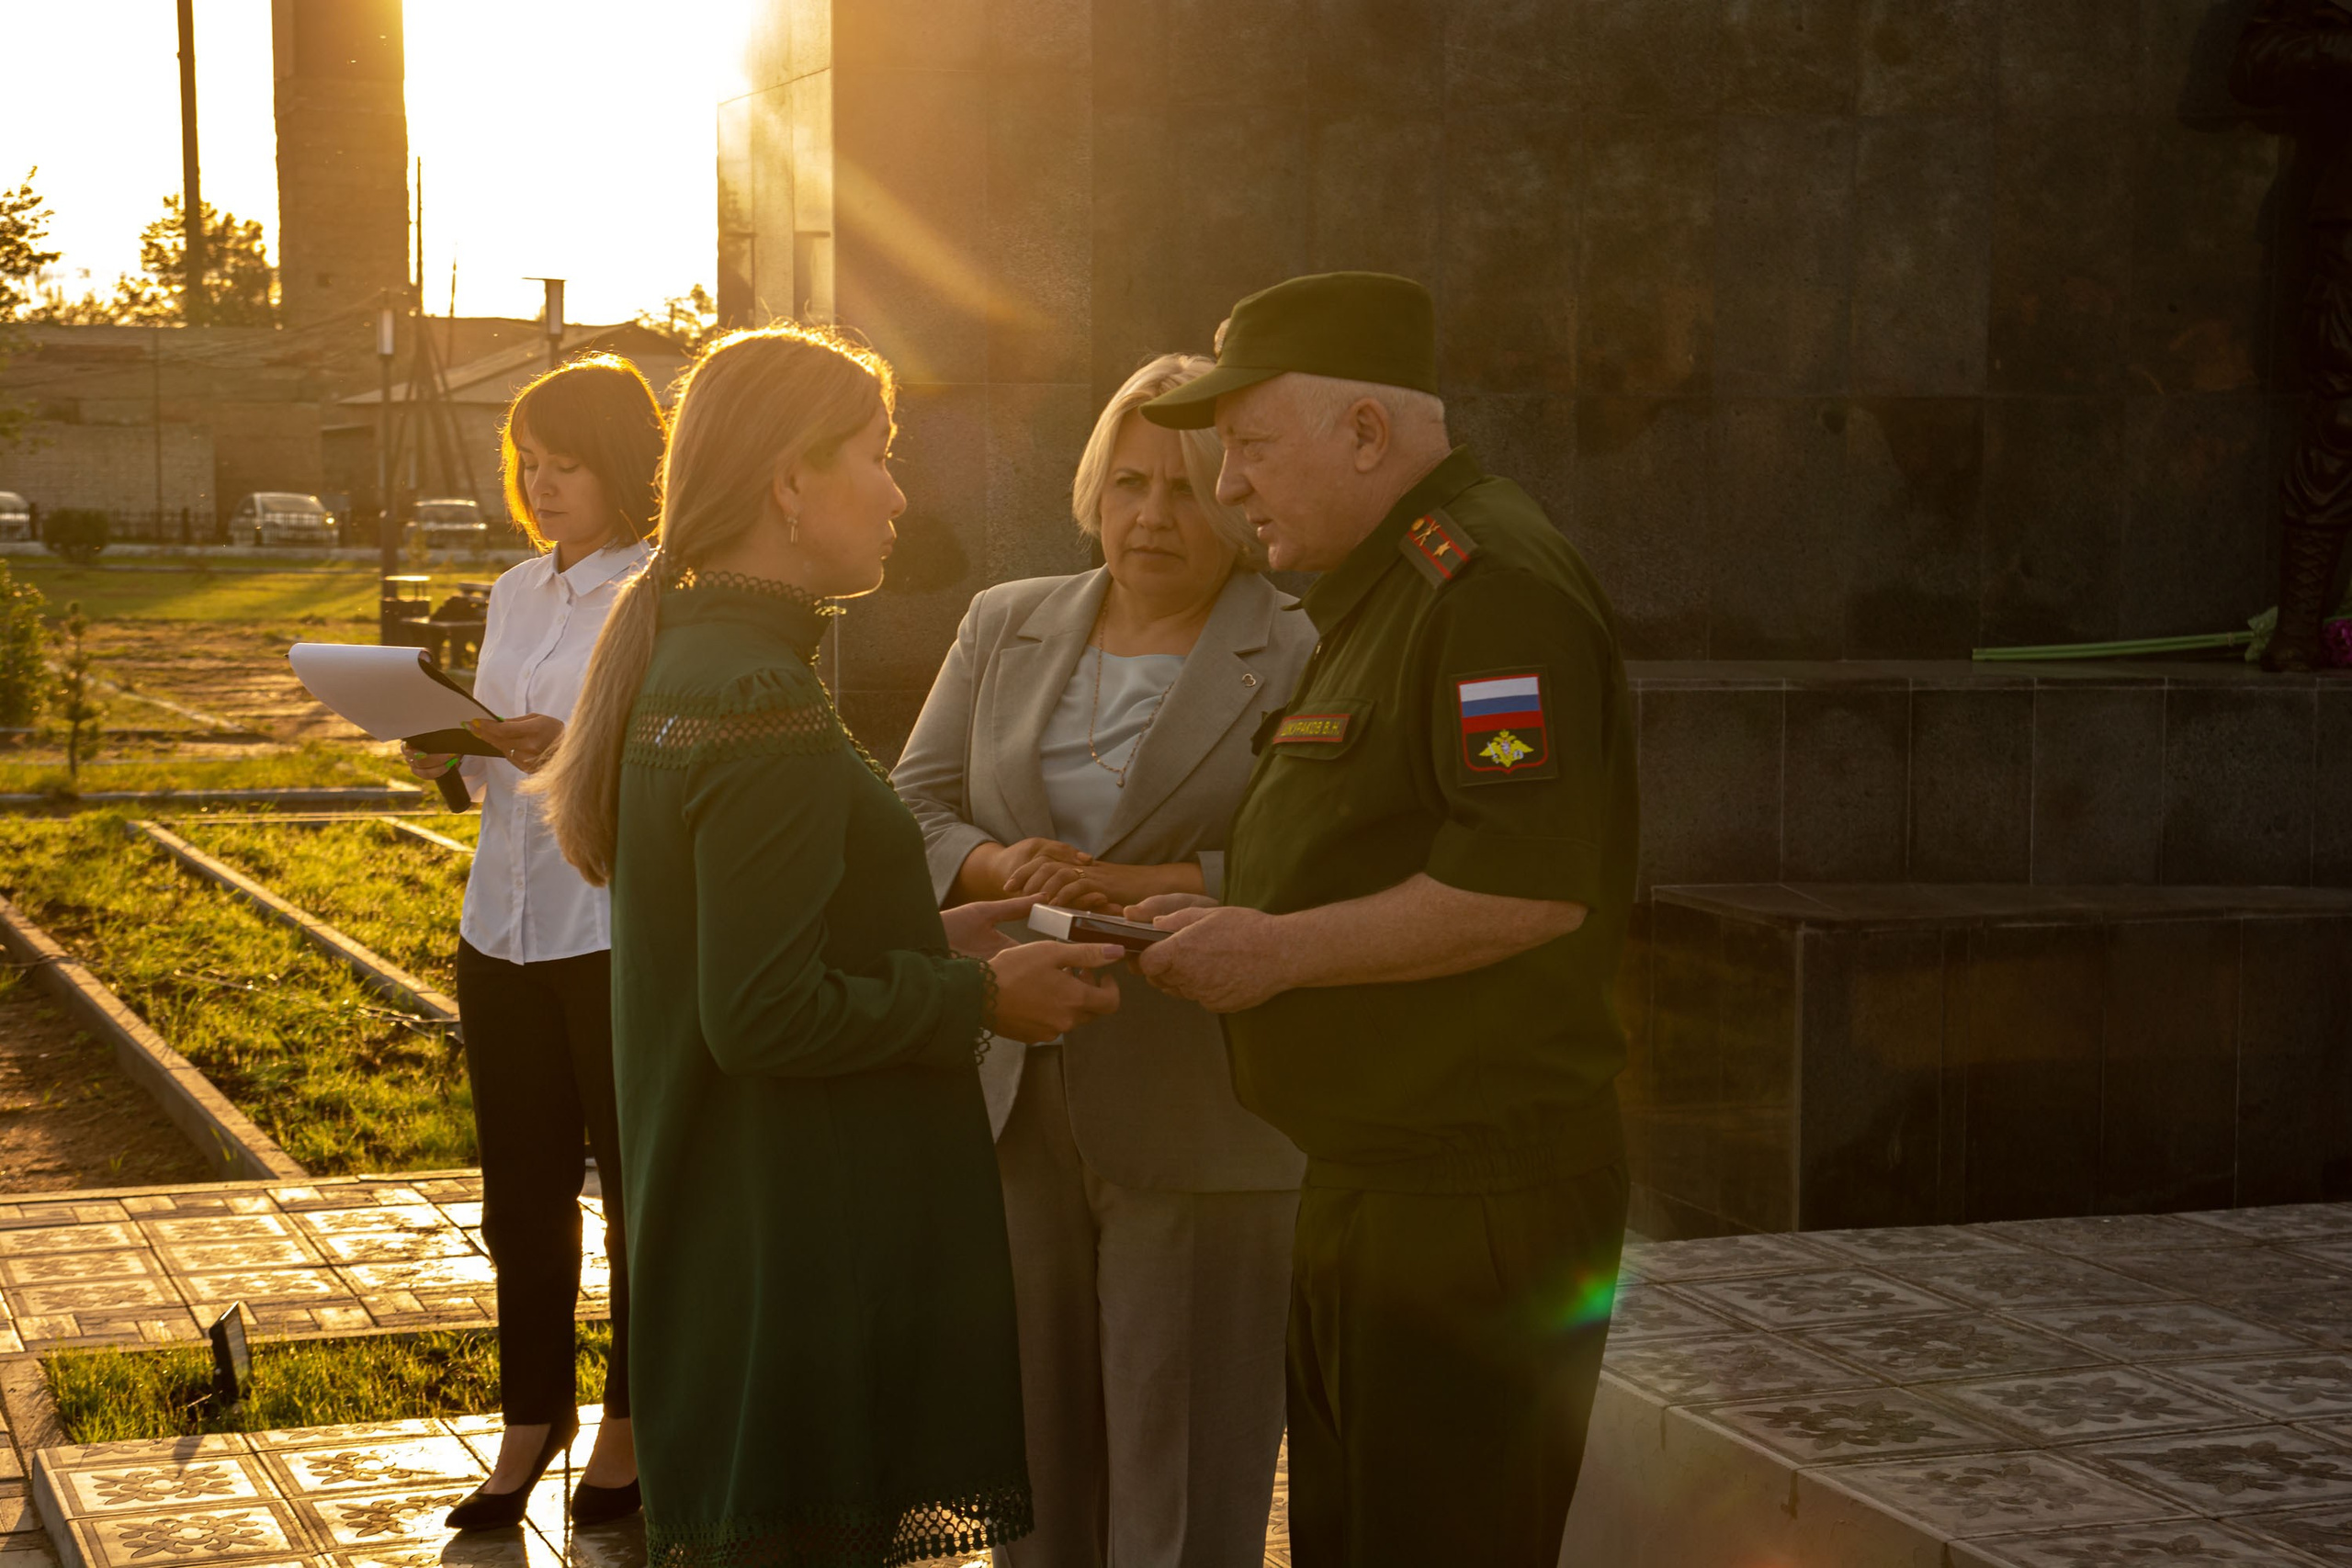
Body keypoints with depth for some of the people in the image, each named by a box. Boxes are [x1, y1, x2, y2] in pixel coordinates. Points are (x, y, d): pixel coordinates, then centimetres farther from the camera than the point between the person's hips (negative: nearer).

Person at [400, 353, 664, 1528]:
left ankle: (630, 1430, 18)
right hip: (505, 926, 6)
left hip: (620, 932, -6)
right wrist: (451, 758, -1)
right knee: (522, 1192, 11)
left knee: (637, 1189, 5)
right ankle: (531, 1421, 22)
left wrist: (575, 751, -26)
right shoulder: (516, 593, 14)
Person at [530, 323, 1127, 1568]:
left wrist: (929, 942, 12)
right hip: (796, 1266, -10)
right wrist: (976, 997, -12)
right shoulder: (762, 702, -21)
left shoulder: (681, 661, 10)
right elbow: (763, 1014, -23)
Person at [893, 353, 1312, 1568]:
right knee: (1033, 1449, 13)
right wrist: (999, 867, -10)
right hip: (1015, 1107, 5)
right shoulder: (1006, 626, 13)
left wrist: (1147, 885, -21)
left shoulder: (1307, 660, -3)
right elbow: (912, 806, 11)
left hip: (1198, 1130, -4)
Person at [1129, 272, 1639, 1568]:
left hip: (1474, 1203, -11)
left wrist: (1280, 949, -17)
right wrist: (1229, 925, 12)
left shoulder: (1491, 583, -15)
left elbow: (1529, 887, -25)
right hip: (1364, 1187, 11)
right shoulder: (1379, 593, 20)